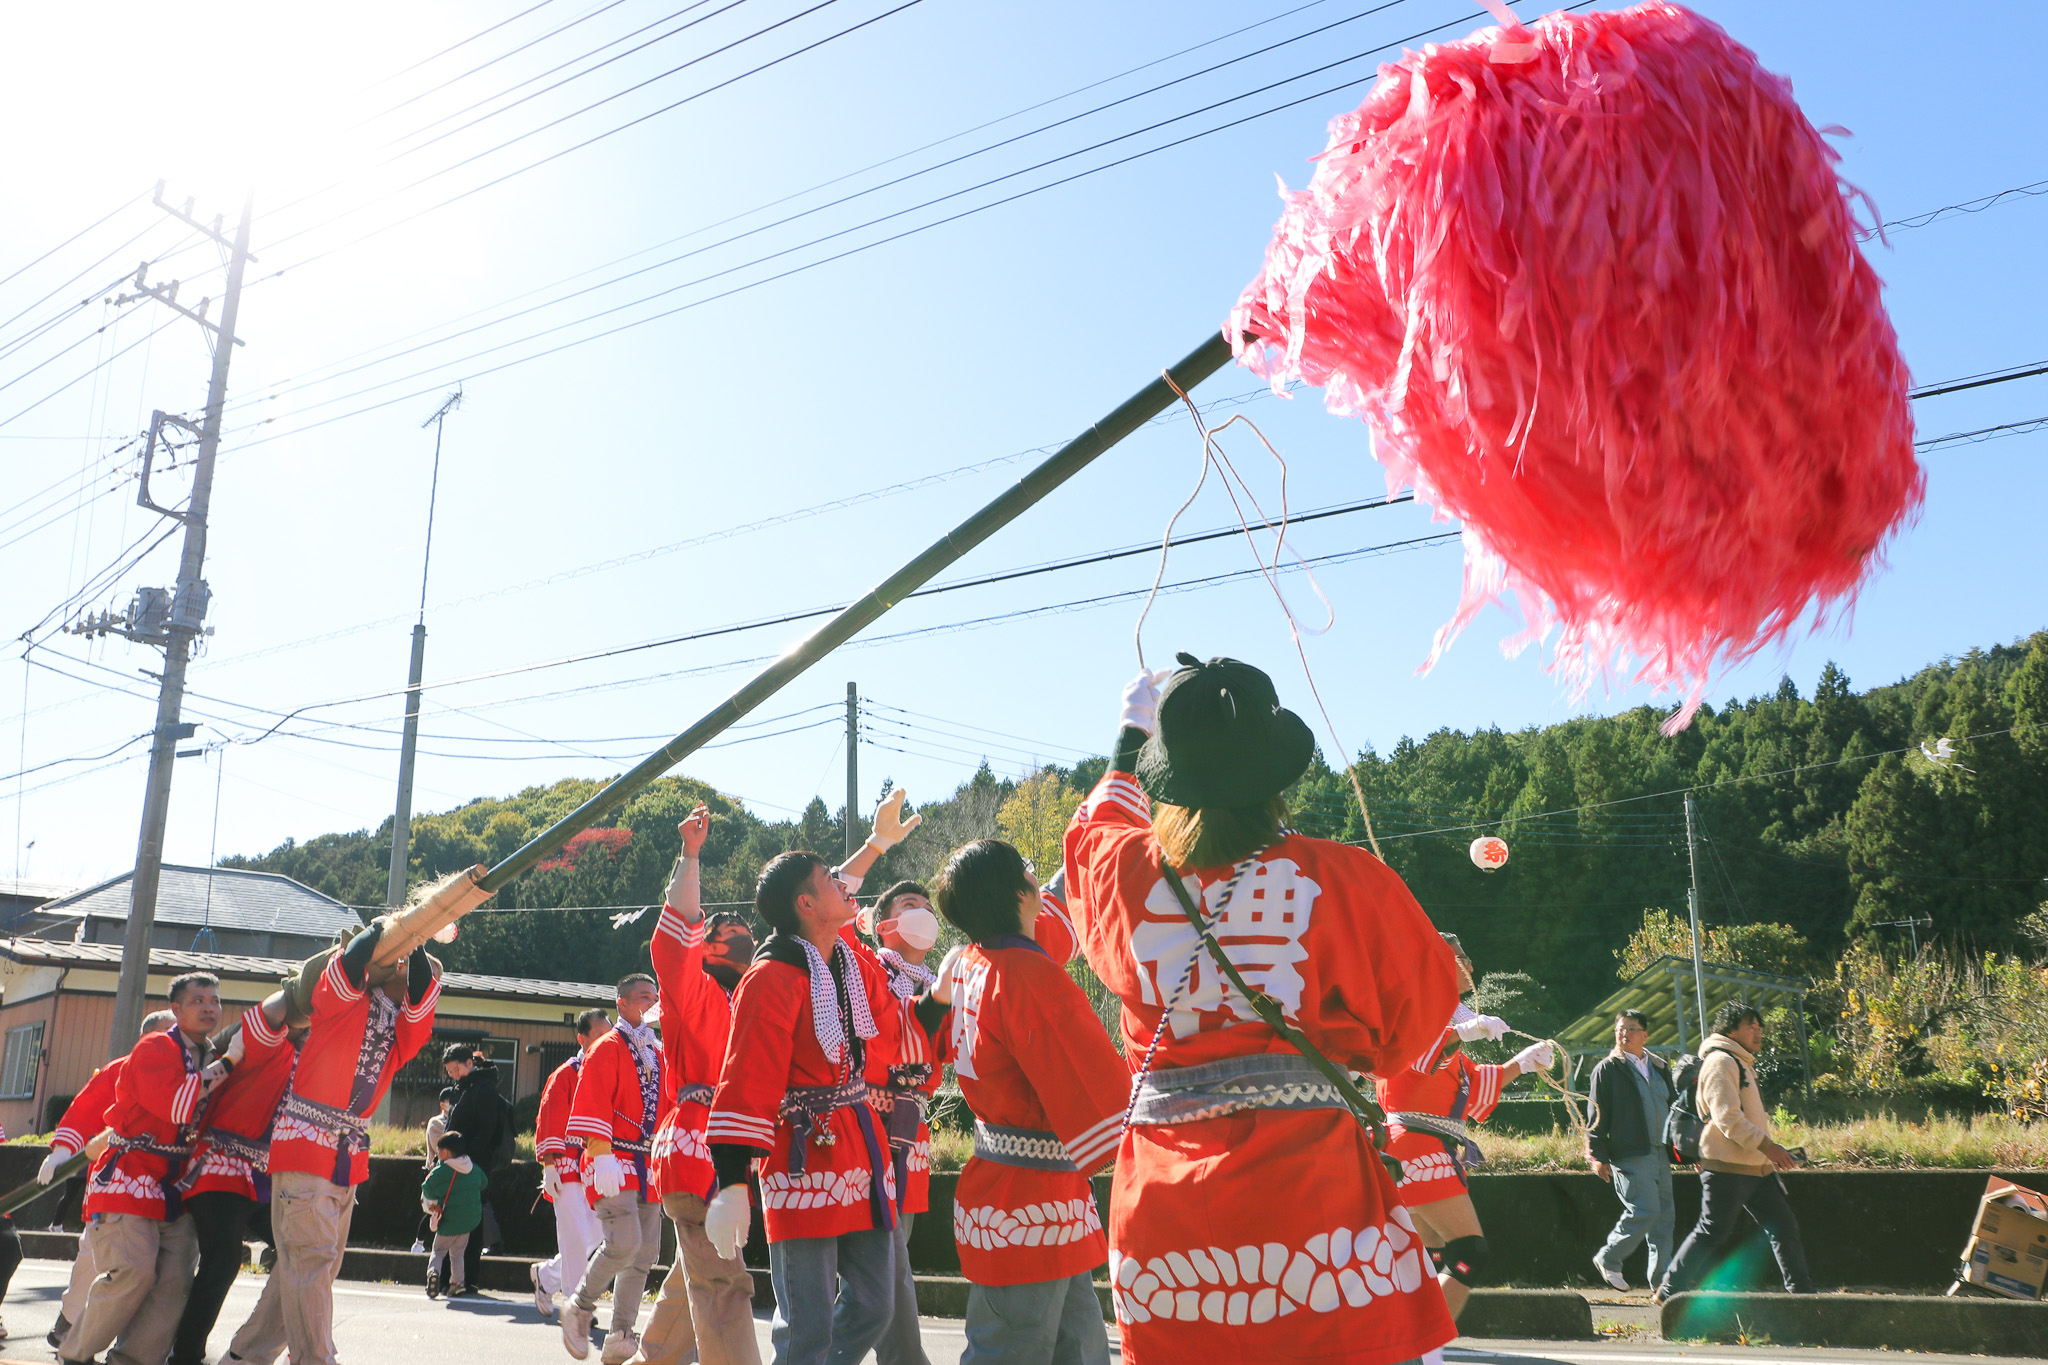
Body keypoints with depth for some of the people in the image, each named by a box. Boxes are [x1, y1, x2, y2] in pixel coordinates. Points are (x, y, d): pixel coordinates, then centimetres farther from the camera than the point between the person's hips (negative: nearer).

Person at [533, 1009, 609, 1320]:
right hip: (569, 1168, -5)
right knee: (576, 1237, -8)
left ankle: (546, 1275, 29)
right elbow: (548, 1121, -5)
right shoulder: (566, 1074, -3)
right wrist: (549, 1165, -10)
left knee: (596, 1233, 7)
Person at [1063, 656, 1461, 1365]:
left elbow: (1099, 820, 28)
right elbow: (1424, 996, 9)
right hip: (1308, 1180, -3)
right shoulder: (1339, 877, -6)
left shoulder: (1124, 870, 1)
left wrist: (1131, 735, 44)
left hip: (1163, 1194, 3)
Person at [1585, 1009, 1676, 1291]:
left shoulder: (1660, 1067, 16)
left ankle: (1662, 1277, 14)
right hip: (1630, 1156, -6)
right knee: (1645, 1210, -15)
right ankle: (1608, 1259, 2)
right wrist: (1598, 1156, -10)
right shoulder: (1607, 1069, -1)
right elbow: (1597, 1115, -4)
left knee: (1665, 1215, 5)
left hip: (1660, 1154, 6)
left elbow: (1673, 1106, 25)